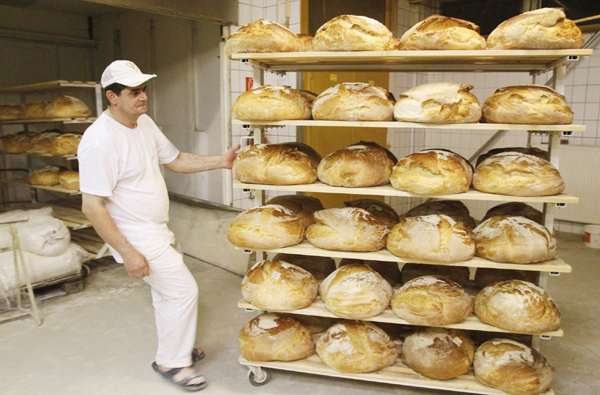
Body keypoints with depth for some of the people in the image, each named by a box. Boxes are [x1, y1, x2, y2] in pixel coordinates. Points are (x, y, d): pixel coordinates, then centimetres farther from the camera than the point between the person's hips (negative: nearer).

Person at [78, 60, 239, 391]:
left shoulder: (144, 123, 2)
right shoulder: (99, 141, -25)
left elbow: (175, 160, 11)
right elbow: (92, 206, -25)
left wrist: (220, 162, -1)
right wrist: (127, 253, -25)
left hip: (157, 229, 9)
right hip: (136, 237, -9)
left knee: (166, 291, 21)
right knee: (184, 290, -5)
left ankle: (174, 349, 42)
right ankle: (171, 362, 17)